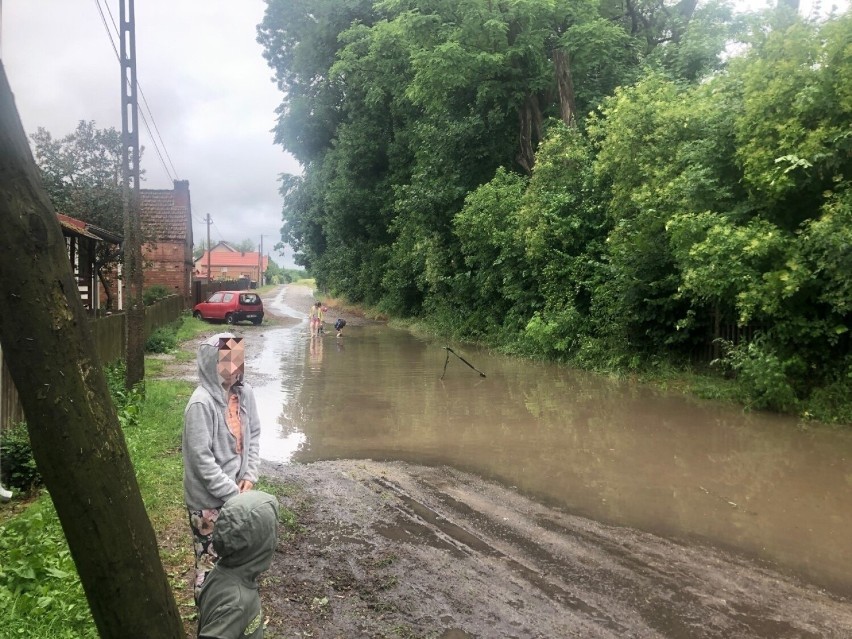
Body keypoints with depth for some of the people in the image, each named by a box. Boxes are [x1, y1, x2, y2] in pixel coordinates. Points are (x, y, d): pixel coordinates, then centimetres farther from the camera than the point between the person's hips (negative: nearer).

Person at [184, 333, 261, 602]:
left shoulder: (244, 393, -4)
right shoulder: (201, 403, -24)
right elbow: (201, 459, -22)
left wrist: (249, 476, -3)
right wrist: (232, 493, -17)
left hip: (236, 491, 7)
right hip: (208, 500, -6)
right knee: (211, 560, 10)